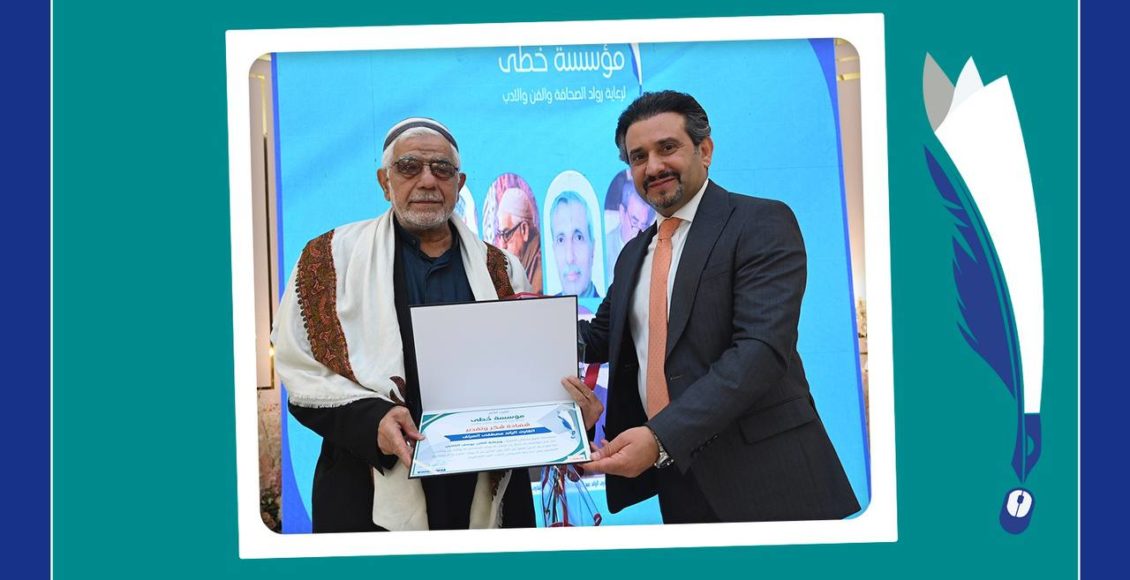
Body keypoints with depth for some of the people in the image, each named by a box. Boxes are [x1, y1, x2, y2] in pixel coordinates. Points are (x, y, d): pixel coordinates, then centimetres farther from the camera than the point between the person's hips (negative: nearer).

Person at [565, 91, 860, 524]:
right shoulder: (633, 254, 16)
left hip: (759, 473, -6)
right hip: (676, 476, 6)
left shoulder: (762, 224, -9)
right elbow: (601, 336, 24)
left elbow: (762, 348, -20)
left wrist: (661, 437, -27)